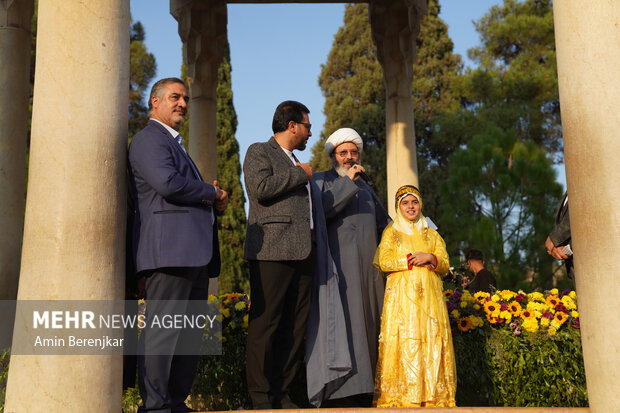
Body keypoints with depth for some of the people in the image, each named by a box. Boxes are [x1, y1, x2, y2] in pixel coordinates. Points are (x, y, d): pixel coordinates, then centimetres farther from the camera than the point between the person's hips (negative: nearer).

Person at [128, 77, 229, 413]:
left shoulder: (175, 143, 30)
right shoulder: (149, 139, -1)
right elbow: (168, 183, -19)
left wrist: (214, 199, 9)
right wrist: (211, 193, -4)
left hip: (194, 252, 10)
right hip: (169, 247, -10)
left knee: (190, 332, 8)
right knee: (163, 329, -8)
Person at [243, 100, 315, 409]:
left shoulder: (295, 163, 30)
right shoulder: (258, 152, 5)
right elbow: (261, 188, -14)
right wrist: (300, 174, -6)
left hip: (301, 253, 8)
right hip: (272, 252, -8)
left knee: (294, 326, 5)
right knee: (264, 325, -6)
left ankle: (281, 393, 12)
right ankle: (260, 397, 0)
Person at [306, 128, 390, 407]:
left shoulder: (365, 188, 25)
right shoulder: (321, 181, 9)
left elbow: (383, 222, 33)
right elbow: (320, 210, -11)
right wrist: (347, 181, -10)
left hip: (366, 266, 6)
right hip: (338, 265, -6)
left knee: (365, 323, 0)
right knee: (341, 322, -15)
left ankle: (363, 395, 1)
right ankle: (338, 396, -16)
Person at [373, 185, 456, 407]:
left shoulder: (431, 234, 20)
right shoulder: (391, 232, 13)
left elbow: (445, 264, 11)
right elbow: (384, 261, -1)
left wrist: (429, 258, -9)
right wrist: (412, 260, -8)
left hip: (429, 297, 3)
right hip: (402, 296, -2)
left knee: (431, 341, -6)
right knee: (404, 342, -11)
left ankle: (432, 397, -5)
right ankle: (404, 398, -10)